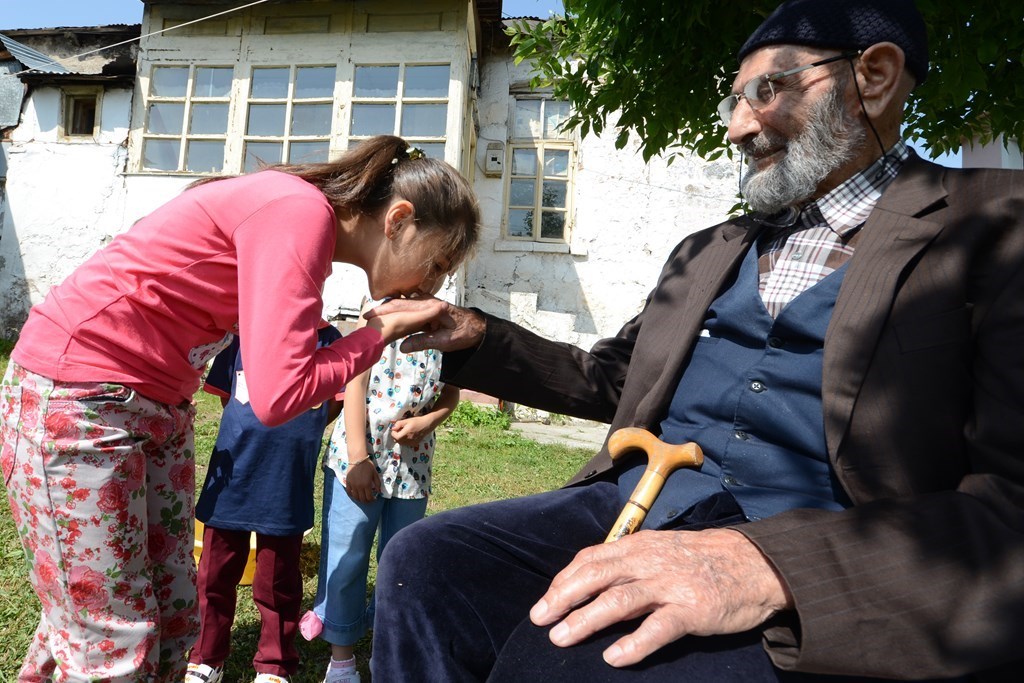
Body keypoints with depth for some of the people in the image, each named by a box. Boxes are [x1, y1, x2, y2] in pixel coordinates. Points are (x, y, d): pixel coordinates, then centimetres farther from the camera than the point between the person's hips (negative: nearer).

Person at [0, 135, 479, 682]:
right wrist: (383, 332, -17)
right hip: (74, 396, -9)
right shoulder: (301, 212, -23)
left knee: (173, 618, 12)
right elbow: (278, 397, -27)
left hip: (159, 406, 9)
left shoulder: (311, 218, 5)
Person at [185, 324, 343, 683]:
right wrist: (255, 435, 2)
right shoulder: (242, 331, -3)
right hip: (233, 475, 2)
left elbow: (337, 401, 3)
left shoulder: (327, 338, -5)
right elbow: (226, 396, 8)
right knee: (215, 574, 16)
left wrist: (296, 436, -1)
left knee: (277, 583, 13)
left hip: (287, 485, -1)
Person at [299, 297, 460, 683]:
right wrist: (359, 458, -14)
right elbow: (356, 383, -9)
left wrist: (427, 421, -14)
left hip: (413, 463, 3)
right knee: (346, 560, 6)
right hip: (359, 457, -3)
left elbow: (451, 394, 8)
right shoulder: (378, 311, -6)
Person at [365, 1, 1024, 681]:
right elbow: (609, 380, 25)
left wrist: (771, 564, -27)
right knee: (422, 566, -13)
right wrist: (476, 339, 11)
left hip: (818, 573, -5)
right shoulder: (708, 251, 19)